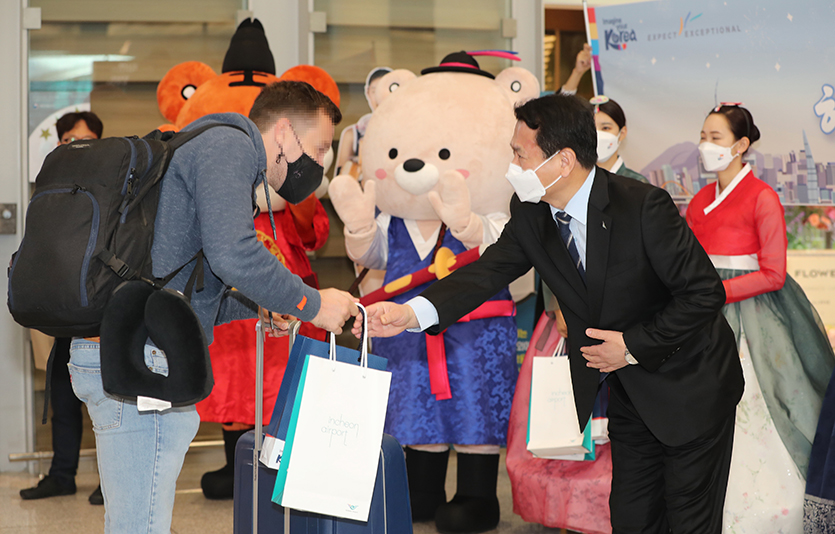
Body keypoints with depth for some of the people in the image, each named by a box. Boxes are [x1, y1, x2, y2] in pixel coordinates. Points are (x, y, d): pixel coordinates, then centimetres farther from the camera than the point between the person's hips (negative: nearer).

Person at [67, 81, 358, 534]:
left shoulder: (211, 147, 26)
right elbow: (232, 254, -22)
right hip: (139, 358, -11)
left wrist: (257, 306, 17)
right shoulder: (230, 144, -6)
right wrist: (311, 304, -9)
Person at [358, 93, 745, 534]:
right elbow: (489, 270, -10)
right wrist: (410, 313, -25)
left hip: (690, 386, -6)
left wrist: (633, 347, -22)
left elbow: (705, 293, -22)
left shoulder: (643, 207, -27)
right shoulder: (530, 214, -8)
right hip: (631, 392, 6)